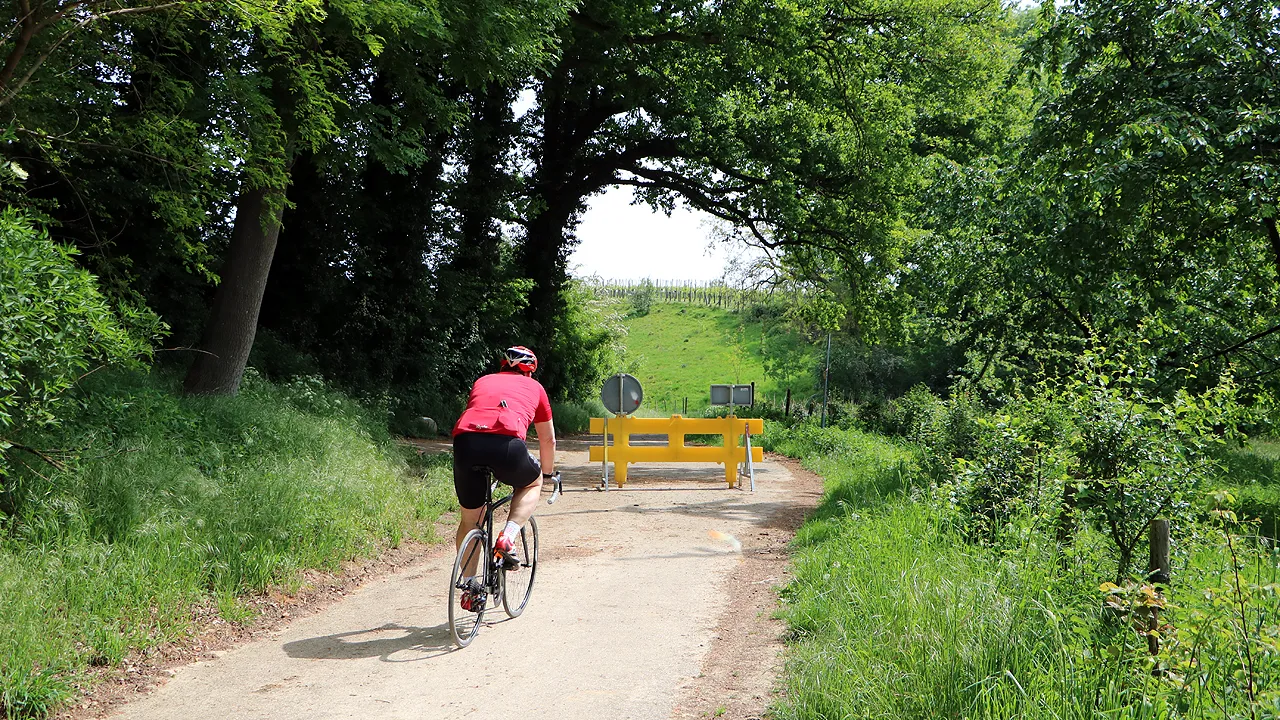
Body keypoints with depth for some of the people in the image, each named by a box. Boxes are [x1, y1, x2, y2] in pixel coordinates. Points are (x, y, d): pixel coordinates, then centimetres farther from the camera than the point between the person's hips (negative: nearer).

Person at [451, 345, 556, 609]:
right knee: (532, 482, 30)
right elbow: (548, 440, 37)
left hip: (465, 439, 3)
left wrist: (475, 457, 63)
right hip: (507, 442, -3)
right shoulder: (534, 387, 29)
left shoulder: (483, 381, 35)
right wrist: (548, 473, 54)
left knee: (470, 519, 23)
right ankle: (507, 538, 9)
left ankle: (470, 587, 25)